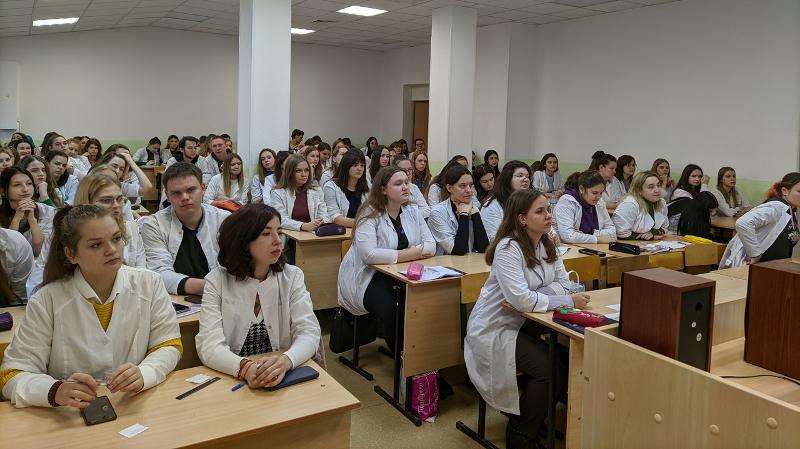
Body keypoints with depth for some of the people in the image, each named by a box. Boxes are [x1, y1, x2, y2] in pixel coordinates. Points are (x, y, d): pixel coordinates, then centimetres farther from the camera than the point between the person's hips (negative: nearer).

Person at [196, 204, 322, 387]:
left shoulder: (292, 276, 1)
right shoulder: (217, 281, -3)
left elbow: (309, 332, -8)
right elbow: (209, 345, -13)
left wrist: (286, 361, -29)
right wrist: (244, 367, -33)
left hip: (283, 379, 0)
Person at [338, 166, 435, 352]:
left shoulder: (412, 211, 7)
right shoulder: (369, 214, -12)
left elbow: (431, 245, 5)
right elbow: (369, 255, -26)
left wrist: (413, 252, -17)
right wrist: (408, 254, -18)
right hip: (368, 277, -5)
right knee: (391, 307, -31)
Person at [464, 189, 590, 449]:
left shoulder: (547, 245, 4)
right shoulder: (508, 248, -21)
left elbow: (562, 283, -3)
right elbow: (521, 299, -29)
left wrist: (526, 300, -19)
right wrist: (569, 302, -26)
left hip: (524, 323, 8)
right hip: (494, 329, -7)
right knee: (550, 368, -22)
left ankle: (532, 414, 16)